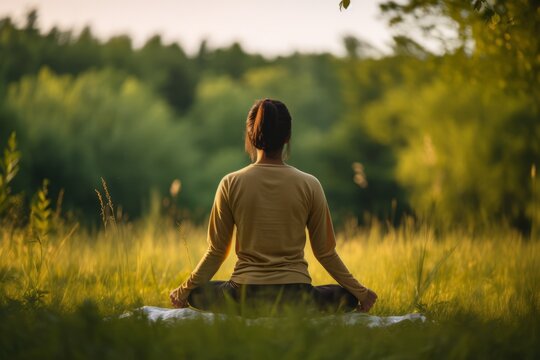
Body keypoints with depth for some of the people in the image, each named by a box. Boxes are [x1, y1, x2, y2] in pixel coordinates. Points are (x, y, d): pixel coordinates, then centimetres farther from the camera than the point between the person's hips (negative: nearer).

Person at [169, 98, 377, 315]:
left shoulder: (231, 184, -3)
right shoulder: (309, 185, -3)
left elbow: (217, 251, 3)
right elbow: (325, 252, 3)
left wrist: (184, 291, 17)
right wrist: (360, 293, 16)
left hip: (245, 297, 0)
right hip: (296, 297, 0)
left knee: (194, 293, 28)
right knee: (349, 296, 26)